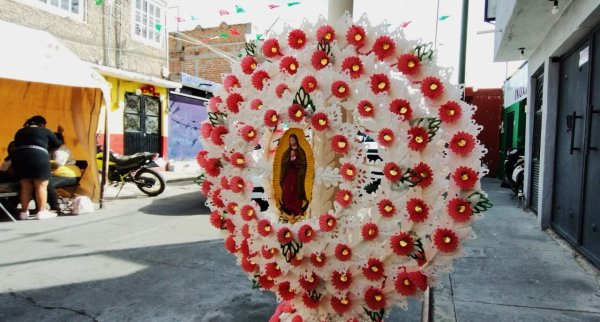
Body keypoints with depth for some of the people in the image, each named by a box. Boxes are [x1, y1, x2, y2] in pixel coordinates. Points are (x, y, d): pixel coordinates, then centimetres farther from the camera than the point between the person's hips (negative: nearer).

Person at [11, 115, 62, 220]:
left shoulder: (20, 132, 26)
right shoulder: (46, 131, 14)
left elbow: (16, 145, 24)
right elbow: (57, 144, 21)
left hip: (19, 157, 5)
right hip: (38, 156, -5)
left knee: (25, 186, 11)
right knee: (41, 185, -1)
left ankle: (24, 212, 14)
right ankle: (41, 212, -3)